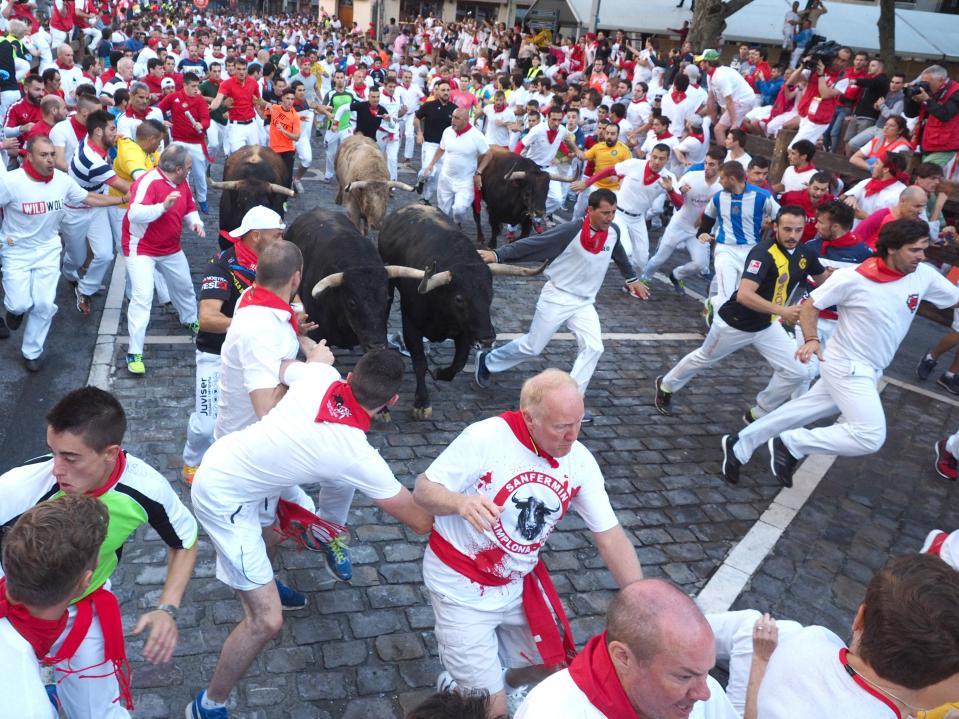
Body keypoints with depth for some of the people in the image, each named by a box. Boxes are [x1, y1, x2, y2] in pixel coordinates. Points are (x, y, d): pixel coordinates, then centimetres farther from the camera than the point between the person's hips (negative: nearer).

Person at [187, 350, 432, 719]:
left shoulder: (319, 376, -13)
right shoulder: (359, 456, -26)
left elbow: (282, 369, 12)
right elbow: (421, 521, -18)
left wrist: (316, 357, 30)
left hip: (221, 457, 8)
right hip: (224, 497, -8)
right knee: (267, 620, -8)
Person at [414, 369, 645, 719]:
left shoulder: (580, 461, -12)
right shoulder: (486, 437, -26)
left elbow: (610, 536, -7)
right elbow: (423, 490, -19)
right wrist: (461, 502, -41)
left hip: (520, 581, 5)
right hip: (461, 583, -5)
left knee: (554, 668, 20)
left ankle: (507, 684, 50)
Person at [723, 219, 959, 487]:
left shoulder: (924, 276, -5)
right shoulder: (852, 278, -20)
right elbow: (809, 306, -10)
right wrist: (812, 340, -25)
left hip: (869, 371, 6)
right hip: (847, 367, -6)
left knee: (803, 412, 13)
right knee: (870, 437, -14)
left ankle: (741, 445, 25)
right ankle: (791, 444, 0)